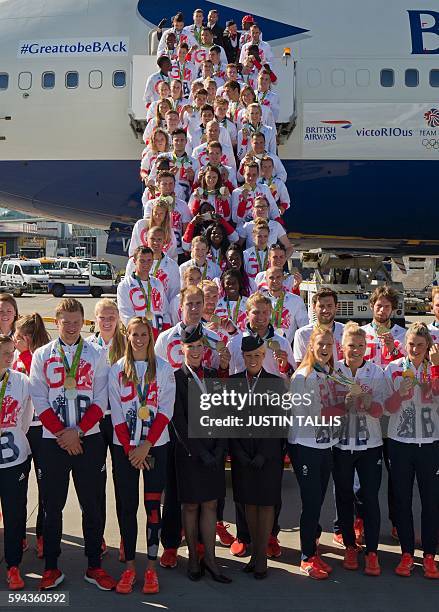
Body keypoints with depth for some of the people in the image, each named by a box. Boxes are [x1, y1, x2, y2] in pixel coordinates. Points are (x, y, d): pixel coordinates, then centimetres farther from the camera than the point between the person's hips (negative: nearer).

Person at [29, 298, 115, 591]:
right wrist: (61, 433, -10)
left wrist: (77, 431, -11)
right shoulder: (42, 355, 4)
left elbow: (101, 400, -1)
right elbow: (39, 400, -1)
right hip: (53, 441, 0)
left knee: (93, 505, 6)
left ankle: (95, 566, 18)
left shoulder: (96, 355, 3)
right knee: (53, 506, 8)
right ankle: (51, 567, 21)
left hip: (89, 439, 0)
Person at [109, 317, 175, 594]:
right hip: (124, 447, 1)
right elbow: (117, 414, 1)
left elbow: (165, 411, -5)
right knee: (128, 506, 5)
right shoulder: (117, 370, 4)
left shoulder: (163, 368, 1)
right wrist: (130, 449, -7)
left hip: (156, 446, -1)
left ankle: (151, 567, 12)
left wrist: (146, 445, -12)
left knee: (153, 506, 2)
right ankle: (130, 566, 15)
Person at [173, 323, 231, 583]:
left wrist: (219, 449, -3)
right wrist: (200, 452, -12)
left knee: (210, 504, 8)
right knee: (191, 505, 6)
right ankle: (193, 558, 19)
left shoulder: (213, 376, 9)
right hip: (189, 452, -4)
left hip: (214, 452, 4)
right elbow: (179, 422, -10)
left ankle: (210, 558, 17)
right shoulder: (176, 378, -6)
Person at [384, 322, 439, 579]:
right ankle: (407, 554, 22)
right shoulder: (394, 369, 0)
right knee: (402, 500, 8)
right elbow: (389, 408, -2)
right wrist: (401, 391, -19)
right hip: (400, 442, 1)